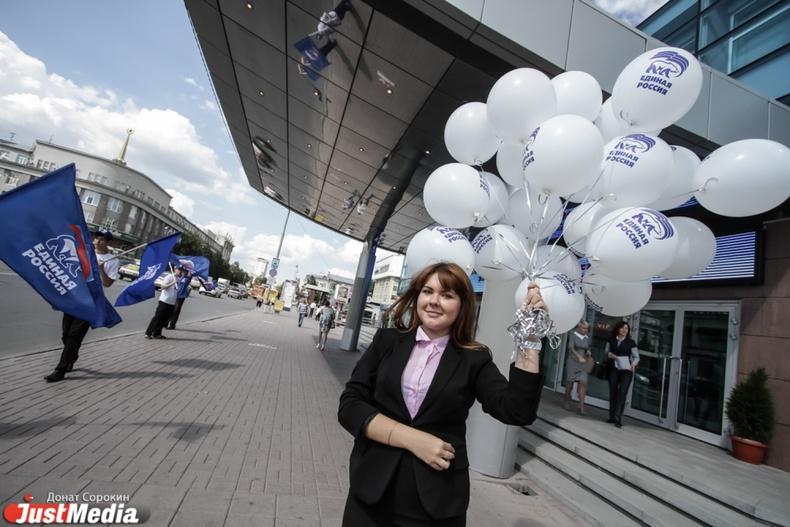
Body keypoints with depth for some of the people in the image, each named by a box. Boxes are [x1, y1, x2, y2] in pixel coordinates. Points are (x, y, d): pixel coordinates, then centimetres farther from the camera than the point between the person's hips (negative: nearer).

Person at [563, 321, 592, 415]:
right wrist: (579, 357, -30)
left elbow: (588, 349, 20)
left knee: (583, 383, -8)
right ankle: (567, 401, 22)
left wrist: (589, 353, -4)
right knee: (570, 382, 4)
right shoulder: (573, 335, -6)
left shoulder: (587, 338, 9)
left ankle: (581, 406, -7)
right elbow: (571, 347, -17)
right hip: (572, 361, -4)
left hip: (582, 363, 4)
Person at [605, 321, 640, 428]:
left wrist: (633, 365, -14)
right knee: (613, 393, 7)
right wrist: (610, 354, -5)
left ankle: (618, 417, -9)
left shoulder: (631, 342, 0)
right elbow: (606, 350, 17)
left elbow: (636, 357, 4)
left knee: (622, 393, -12)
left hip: (626, 370, -2)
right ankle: (612, 416, 18)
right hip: (613, 369, 3)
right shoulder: (611, 340, 6)